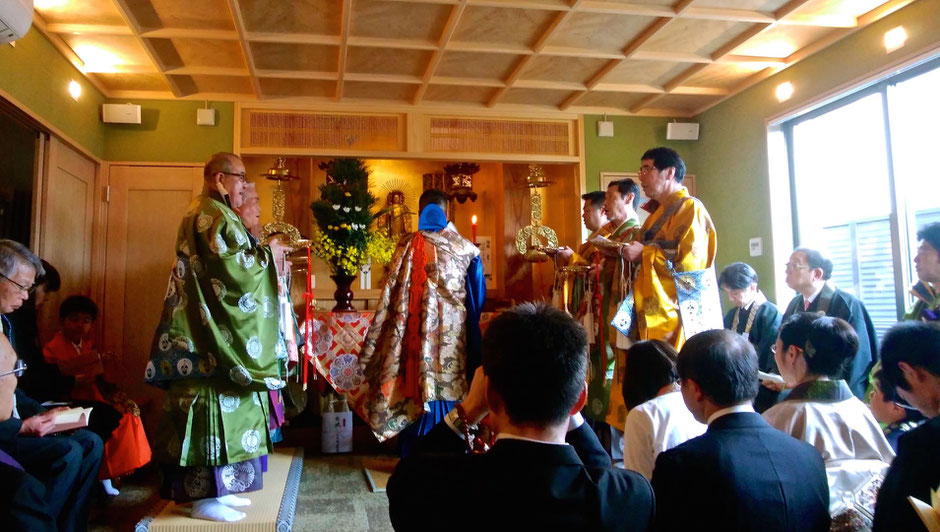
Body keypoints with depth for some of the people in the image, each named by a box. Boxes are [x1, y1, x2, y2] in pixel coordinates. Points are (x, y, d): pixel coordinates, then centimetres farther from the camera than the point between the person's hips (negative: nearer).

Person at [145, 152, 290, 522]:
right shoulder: (213, 214, -12)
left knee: (217, 402, 11)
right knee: (216, 399, -7)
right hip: (215, 330, -11)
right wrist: (267, 254, -8)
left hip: (210, 327, 11)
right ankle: (205, 497, -1)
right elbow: (230, 267, -21)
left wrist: (262, 254, 13)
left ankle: (212, 487, 18)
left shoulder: (208, 213, 20)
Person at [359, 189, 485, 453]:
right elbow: (478, 297, 4)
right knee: (450, 390, 12)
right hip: (453, 335, 1)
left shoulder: (407, 245, -4)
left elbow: (392, 294, -2)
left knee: (419, 392, 9)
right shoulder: (464, 248, -2)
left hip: (416, 334, 0)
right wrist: (468, 320, 21)